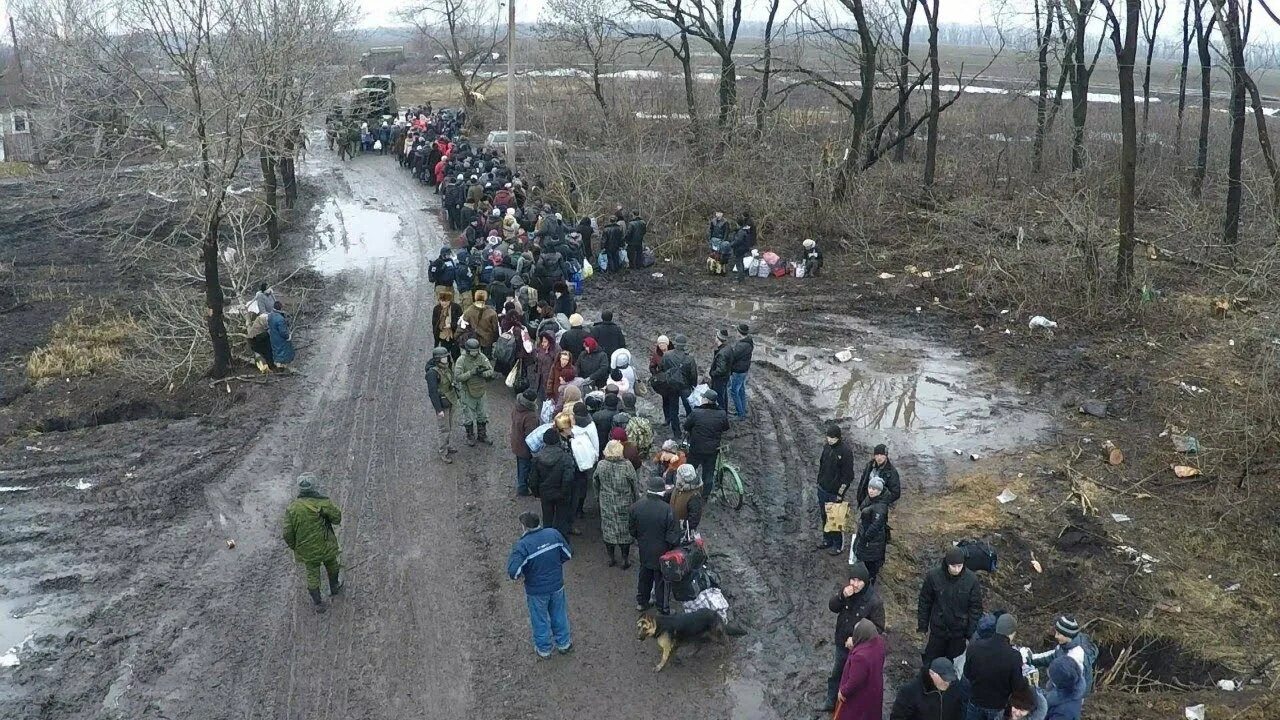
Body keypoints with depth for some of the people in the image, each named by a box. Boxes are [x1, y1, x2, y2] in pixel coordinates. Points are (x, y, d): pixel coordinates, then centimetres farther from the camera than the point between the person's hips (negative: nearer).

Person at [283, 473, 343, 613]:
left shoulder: (292, 508, -12)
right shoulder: (323, 503, -20)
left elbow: (288, 533, -8)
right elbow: (337, 518, -9)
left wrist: (293, 547, 9)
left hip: (307, 551, 1)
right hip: (326, 546, -1)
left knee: (312, 575, 19)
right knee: (331, 565, 28)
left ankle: (318, 603, 29)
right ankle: (334, 588, 48)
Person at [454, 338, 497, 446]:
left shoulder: (482, 357, -7)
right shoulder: (462, 360, -19)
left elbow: (491, 370, -6)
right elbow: (457, 377, -24)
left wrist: (482, 373, -28)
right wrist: (471, 372, -33)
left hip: (481, 392, 4)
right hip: (468, 393, -4)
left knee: (482, 415, 17)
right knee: (468, 416, 10)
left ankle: (482, 435, 35)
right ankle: (470, 436, 28)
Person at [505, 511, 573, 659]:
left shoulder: (522, 545, -27)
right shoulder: (554, 534, -14)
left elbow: (513, 572, -30)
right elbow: (568, 555, -3)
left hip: (536, 591, -3)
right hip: (557, 585, 3)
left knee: (540, 620, 20)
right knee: (559, 616, 25)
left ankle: (544, 649, 38)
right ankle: (563, 644, 43)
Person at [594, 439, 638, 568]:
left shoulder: (601, 465, -13)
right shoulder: (627, 466, -20)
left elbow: (596, 482, 0)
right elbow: (635, 484, -11)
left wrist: (599, 495, 18)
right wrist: (634, 501, 4)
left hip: (606, 504, 2)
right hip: (624, 504, -2)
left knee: (608, 528, 17)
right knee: (625, 530, 12)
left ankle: (611, 558, 27)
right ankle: (625, 560, 20)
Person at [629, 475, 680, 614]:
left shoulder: (636, 506, -14)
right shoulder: (667, 510, -28)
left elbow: (631, 529, 1)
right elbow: (673, 536, -21)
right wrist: (672, 545, -1)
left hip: (644, 550, 4)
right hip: (661, 553, -4)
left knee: (644, 576, 25)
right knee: (661, 580, 13)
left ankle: (641, 602, 43)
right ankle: (663, 610, 28)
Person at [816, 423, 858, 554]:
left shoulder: (845, 451, -20)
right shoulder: (827, 447, 1)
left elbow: (847, 476, -17)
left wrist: (840, 494, -15)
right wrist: (819, 482, 14)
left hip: (835, 493, -7)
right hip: (822, 489, 7)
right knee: (824, 516, 17)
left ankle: (837, 545, 18)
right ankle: (827, 540, 33)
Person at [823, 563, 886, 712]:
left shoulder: (875, 600, -28)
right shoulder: (846, 589, -13)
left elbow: (878, 627, -21)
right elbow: (832, 607, -6)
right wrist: (842, 596, -26)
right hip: (842, 642, 5)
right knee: (837, 673, 25)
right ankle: (831, 702, 47)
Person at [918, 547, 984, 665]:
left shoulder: (971, 579, -17)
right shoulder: (933, 576, -17)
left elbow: (975, 608, -8)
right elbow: (924, 602, -4)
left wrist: (971, 634, -8)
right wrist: (922, 626, -1)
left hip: (959, 632, 0)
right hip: (938, 629, 0)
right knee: (932, 661, 16)